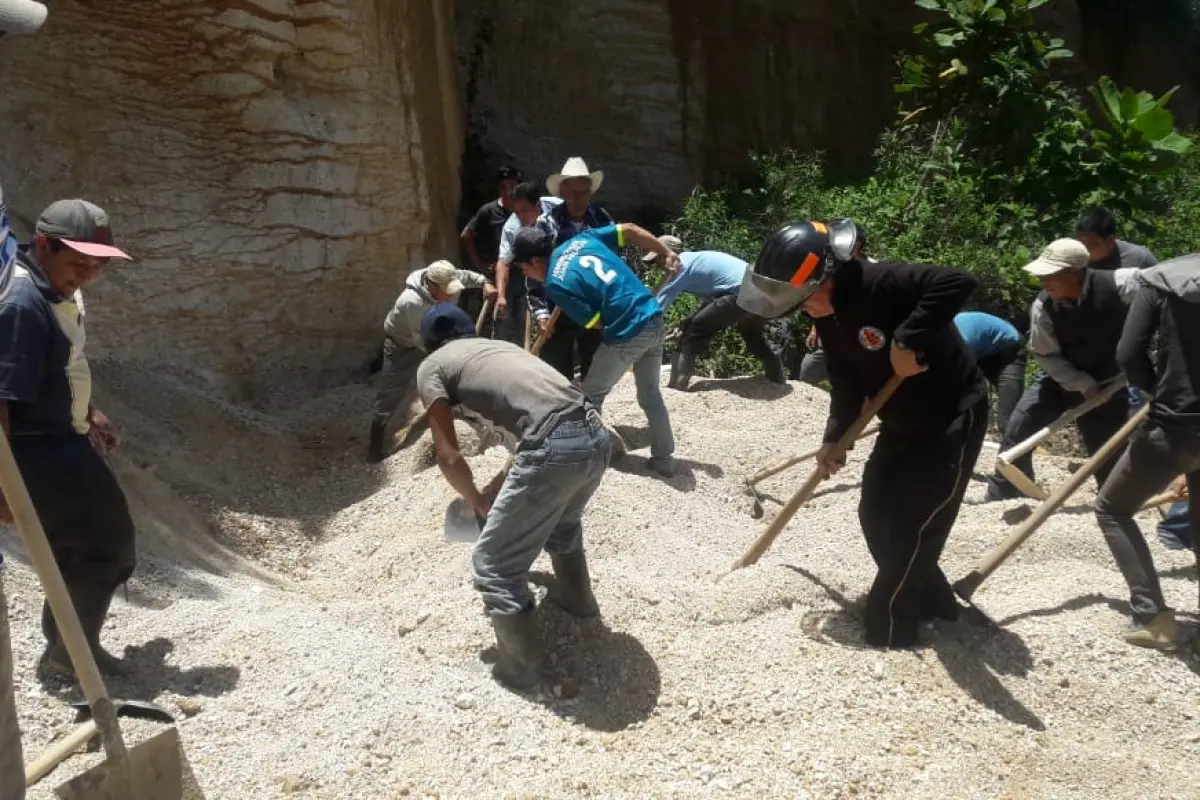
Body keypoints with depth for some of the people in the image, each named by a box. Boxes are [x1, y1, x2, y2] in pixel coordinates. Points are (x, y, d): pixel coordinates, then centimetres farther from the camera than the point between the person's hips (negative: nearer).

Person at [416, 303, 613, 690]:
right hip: (596, 436, 8)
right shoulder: (500, 346, 32)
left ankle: (519, 667, 23)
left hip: (556, 448, -8)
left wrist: (478, 501, 25)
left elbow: (448, 457, 8)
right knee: (562, 520, 38)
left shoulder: (432, 366, 13)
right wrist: (501, 485, 41)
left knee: (493, 563, 11)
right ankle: (576, 598, 58)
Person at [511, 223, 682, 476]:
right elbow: (630, 230, 9)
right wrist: (667, 253, 15)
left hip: (627, 335, -7)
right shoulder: (581, 239, 9)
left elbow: (596, 323, -7)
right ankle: (664, 458, 25)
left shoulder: (555, 284, -9)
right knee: (651, 393, 21)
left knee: (590, 396, 13)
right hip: (654, 319, 7)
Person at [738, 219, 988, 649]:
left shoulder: (881, 284, -29)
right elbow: (847, 380, 4)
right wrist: (835, 438, -4)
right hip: (901, 422, 9)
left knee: (913, 525, -5)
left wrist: (907, 340, -39)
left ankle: (888, 634, 8)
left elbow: (958, 283, -40)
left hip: (952, 419, -9)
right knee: (875, 512, 12)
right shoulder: (827, 314, -2)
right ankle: (931, 600, 31)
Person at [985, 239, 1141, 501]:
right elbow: (1046, 356, -12)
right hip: (1057, 378, 2)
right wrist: (1084, 385, -16)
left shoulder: (1116, 284, -27)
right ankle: (999, 498, 8)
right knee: (1016, 432, -5)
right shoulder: (1043, 306, -20)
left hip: (1107, 383, -1)